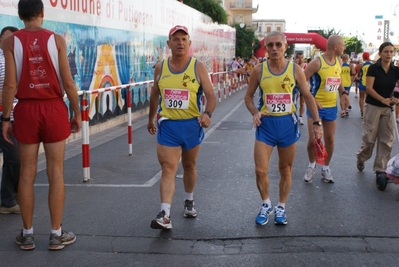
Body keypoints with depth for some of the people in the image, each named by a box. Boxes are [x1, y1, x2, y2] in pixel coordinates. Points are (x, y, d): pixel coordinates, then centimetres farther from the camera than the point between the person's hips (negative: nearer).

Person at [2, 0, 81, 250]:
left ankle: (27, 234, 17)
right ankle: (57, 233, 12)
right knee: (56, 172, 5)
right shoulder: (57, 39, -2)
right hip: (54, 108, -1)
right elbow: (68, 82, -4)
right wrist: (77, 113, 5)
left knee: (28, 173, 8)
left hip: (26, 109, 1)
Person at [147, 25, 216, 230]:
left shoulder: (198, 67, -6)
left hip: (191, 125, -1)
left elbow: (210, 95, -10)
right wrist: (151, 119, 21)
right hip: (167, 125, 1)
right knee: (168, 169, -9)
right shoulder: (160, 68, 2)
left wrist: (207, 113, -29)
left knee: (189, 166, 17)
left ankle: (189, 202, 39)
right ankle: (165, 215, -13)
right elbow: (155, 94, 16)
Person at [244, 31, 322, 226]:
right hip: (266, 124, 0)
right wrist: (254, 112, -13)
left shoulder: (295, 69, -4)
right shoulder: (259, 70, -3)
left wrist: (316, 123, -1)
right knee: (260, 170, -5)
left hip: (288, 123, 0)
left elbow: (308, 97, 3)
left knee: (286, 170, 10)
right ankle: (266, 205, 20)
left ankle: (281, 207, 28)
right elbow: (248, 96, 7)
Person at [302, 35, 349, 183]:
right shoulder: (317, 62, -16)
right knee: (313, 139, -3)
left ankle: (326, 168, 24)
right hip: (316, 106, -5)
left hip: (332, 107, 6)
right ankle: (312, 166, 21)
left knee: (329, 139, 9)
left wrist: (343, 92, 2)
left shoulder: (339, 62, 5)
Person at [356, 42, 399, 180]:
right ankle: (361, 158, 28)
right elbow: (369, 88, -16)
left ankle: (380, 169, 10)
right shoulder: (373, 68, -9)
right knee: (369, 137, 1)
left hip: (388, 108, 4)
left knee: (387, 139, 1)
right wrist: (383, 99, -26)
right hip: (373, 106, -4)